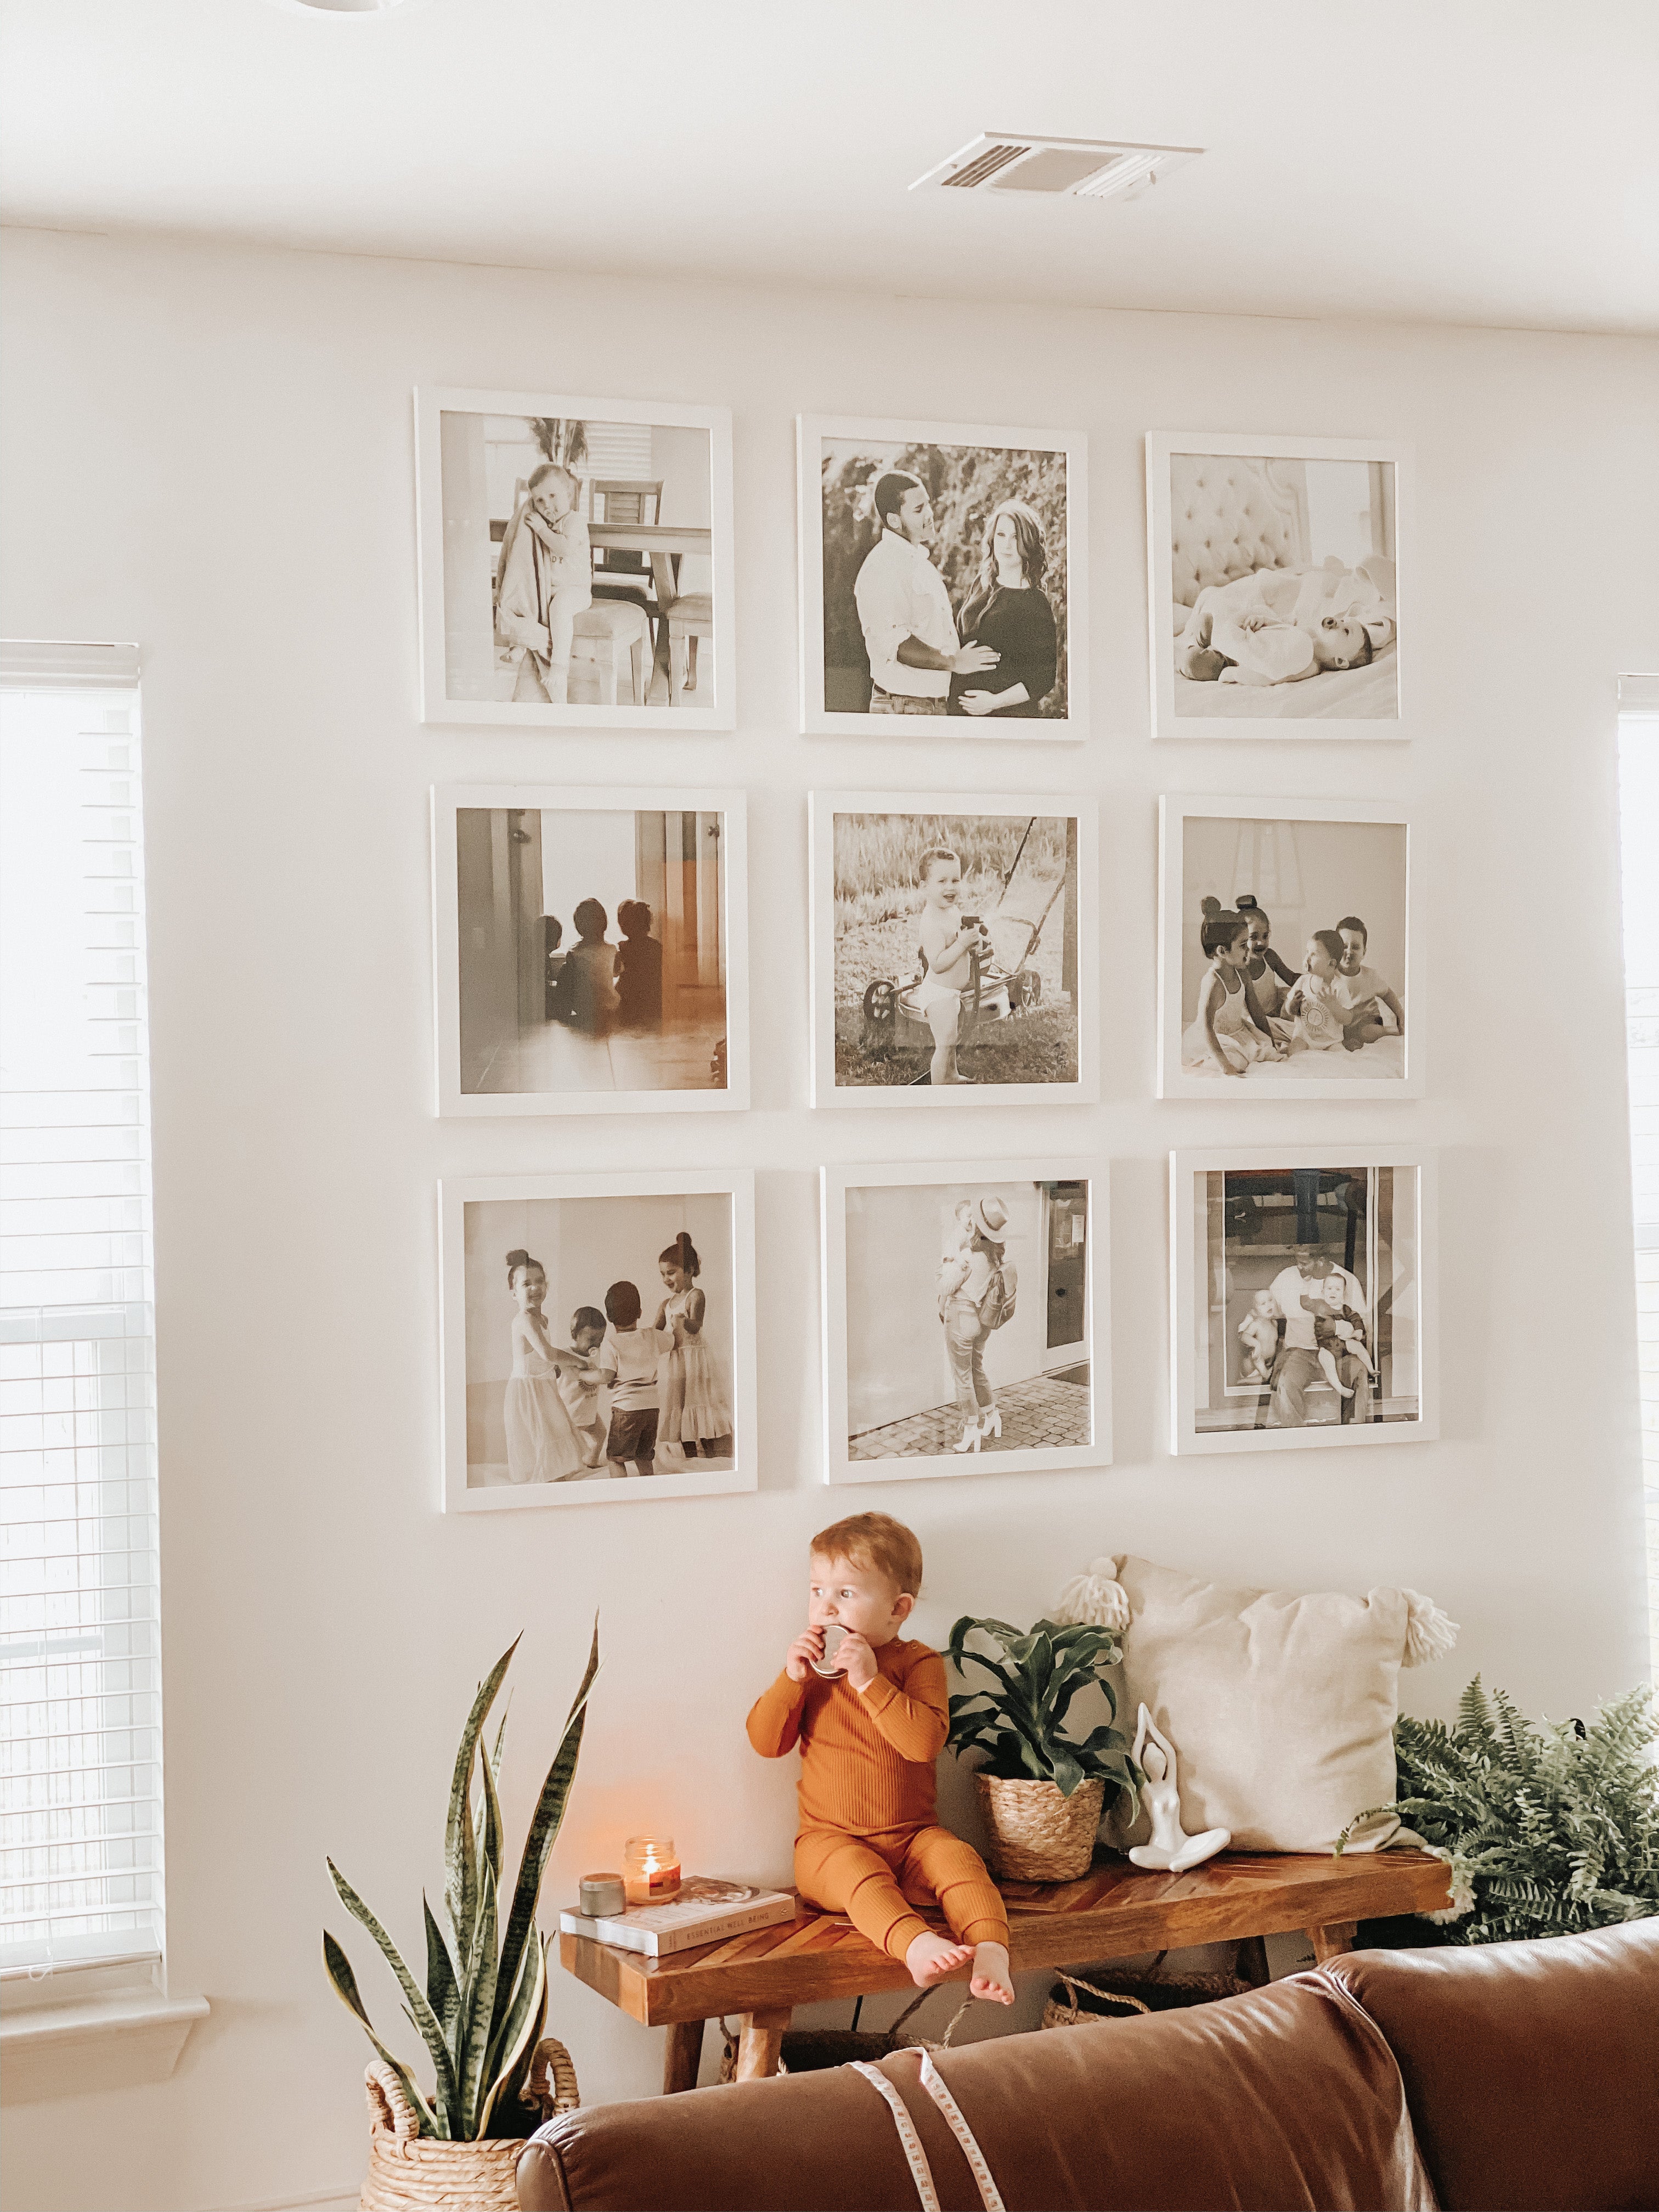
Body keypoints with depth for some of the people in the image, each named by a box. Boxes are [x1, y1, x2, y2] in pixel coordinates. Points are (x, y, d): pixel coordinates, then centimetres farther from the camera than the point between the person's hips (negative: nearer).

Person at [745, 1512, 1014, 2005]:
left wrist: (870, 1681, -23)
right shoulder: (811, 1666, 9)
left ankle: (989, 1949, -43)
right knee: (856, 1870, -33)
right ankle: (916, 1944, -55)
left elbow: (925, 1741, -18)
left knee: (956, 1858, -29)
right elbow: (766, 1741, 2)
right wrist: (792, 1679, -12)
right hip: (830, 1839, 0)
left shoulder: (919, 1663, 0)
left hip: (911, 1838, 1)